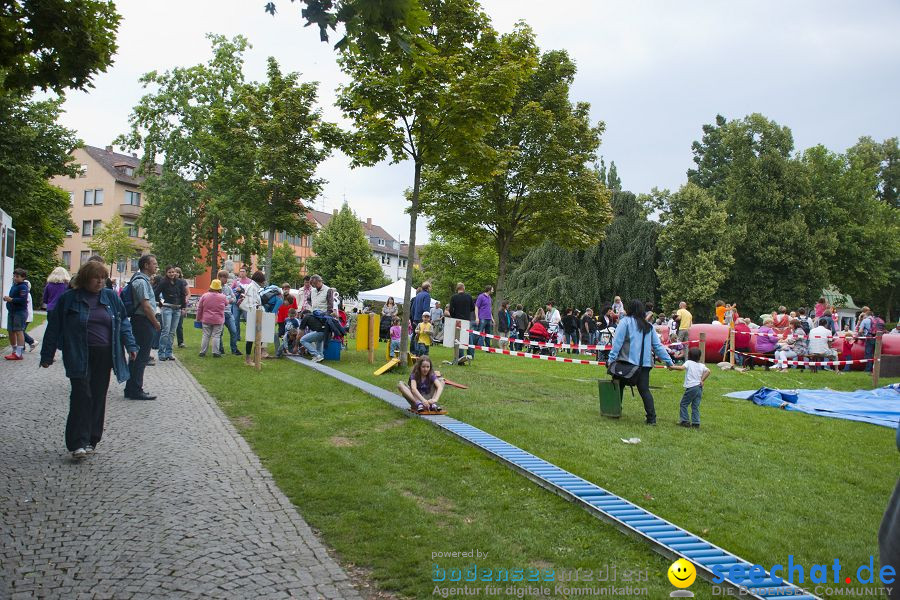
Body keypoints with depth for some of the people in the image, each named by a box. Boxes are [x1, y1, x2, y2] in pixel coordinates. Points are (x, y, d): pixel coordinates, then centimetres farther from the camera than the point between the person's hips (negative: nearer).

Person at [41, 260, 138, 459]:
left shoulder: (111, 297, 8)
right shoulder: (69, 299, 0)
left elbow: (123, 322, 12)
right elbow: (54, 327, 3)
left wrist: (130, 345, 2)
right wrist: (47, 356, 3)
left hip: (104, 357, 3)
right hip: (79, 358, -3)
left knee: (98, 398, 7)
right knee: (82, 397, -10)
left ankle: (91, 440, 18)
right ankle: (78, 443, -8)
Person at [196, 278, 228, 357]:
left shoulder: (204, 296, -2)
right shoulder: (223, 297, -7)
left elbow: (199, 309, 3)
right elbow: (226, 304, 14)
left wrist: (199, 318, 15)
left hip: (206, 320, 2)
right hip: (218, 320, -2)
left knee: (206, 335, 9)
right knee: (216, 336, 1)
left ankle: (202, 352, 12)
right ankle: (215, 352, 0)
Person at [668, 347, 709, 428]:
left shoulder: (688, 362, -5)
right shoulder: (702, 365, 10)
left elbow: (682, 368, -21)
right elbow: (708, 371, -1)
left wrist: (672, 367, -13)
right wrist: (702, 380, 3)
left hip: (691, 387, -6)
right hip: (699, 387, 6)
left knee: (683, 404, 6)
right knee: (695, 406, 10)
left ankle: (684, 421, 4)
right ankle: (696, 423, 7)